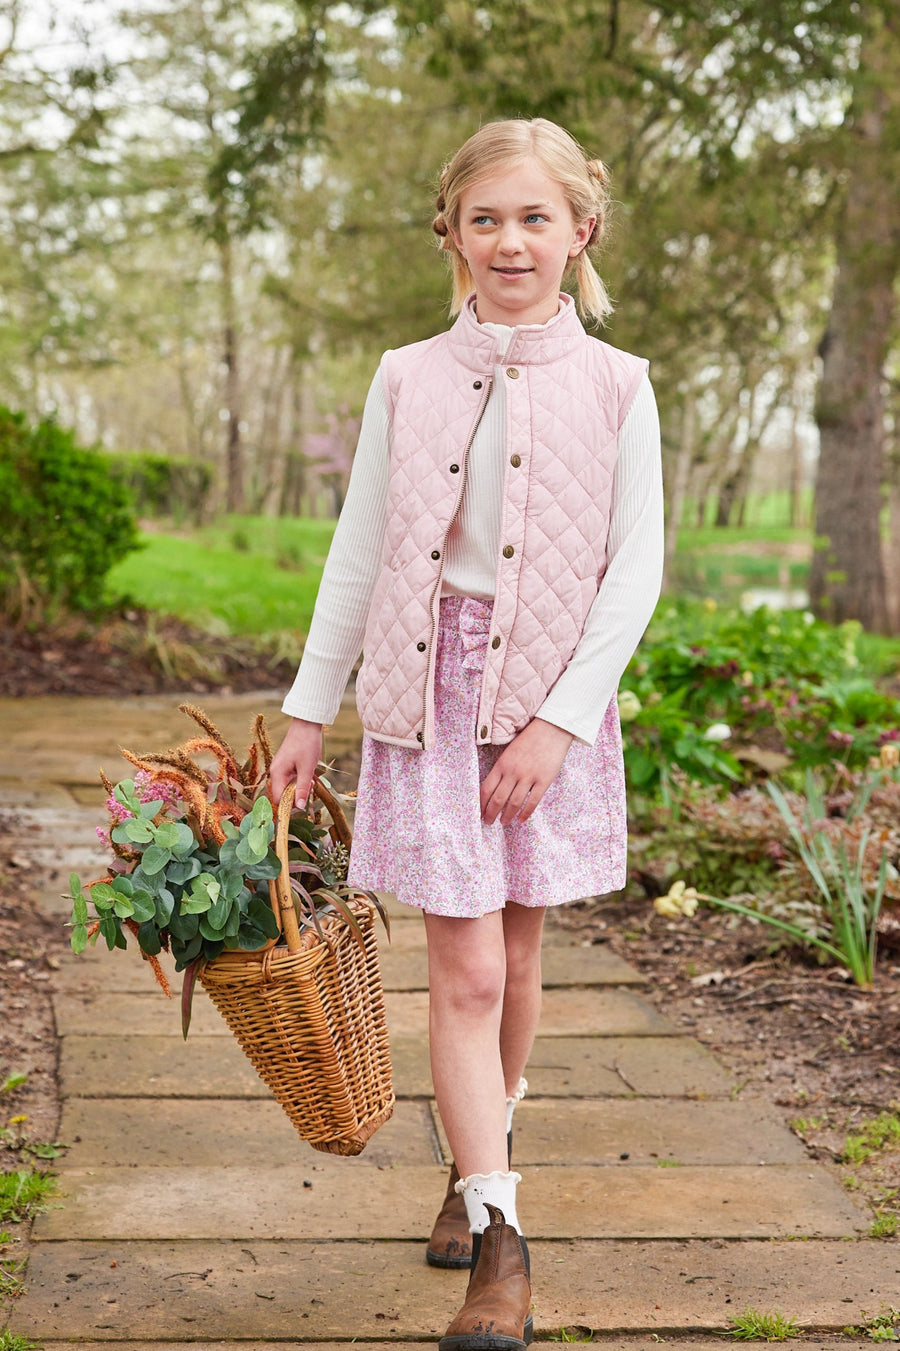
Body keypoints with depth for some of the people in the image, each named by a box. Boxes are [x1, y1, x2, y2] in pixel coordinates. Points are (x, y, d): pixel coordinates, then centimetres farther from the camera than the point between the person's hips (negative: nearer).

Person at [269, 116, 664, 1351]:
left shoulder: (613, 387, -1)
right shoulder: (407, 381, 2)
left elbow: (636, 569, -4)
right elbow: (357, 553, 7)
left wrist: (559, 722, -12)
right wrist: (310, 708, 7)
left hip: (553, 695, 0)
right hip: (428, 691, 0)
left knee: (514, 958, 12)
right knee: (464, 971, -4)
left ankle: (479, 1163, 35)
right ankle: (499, 1238, 2)